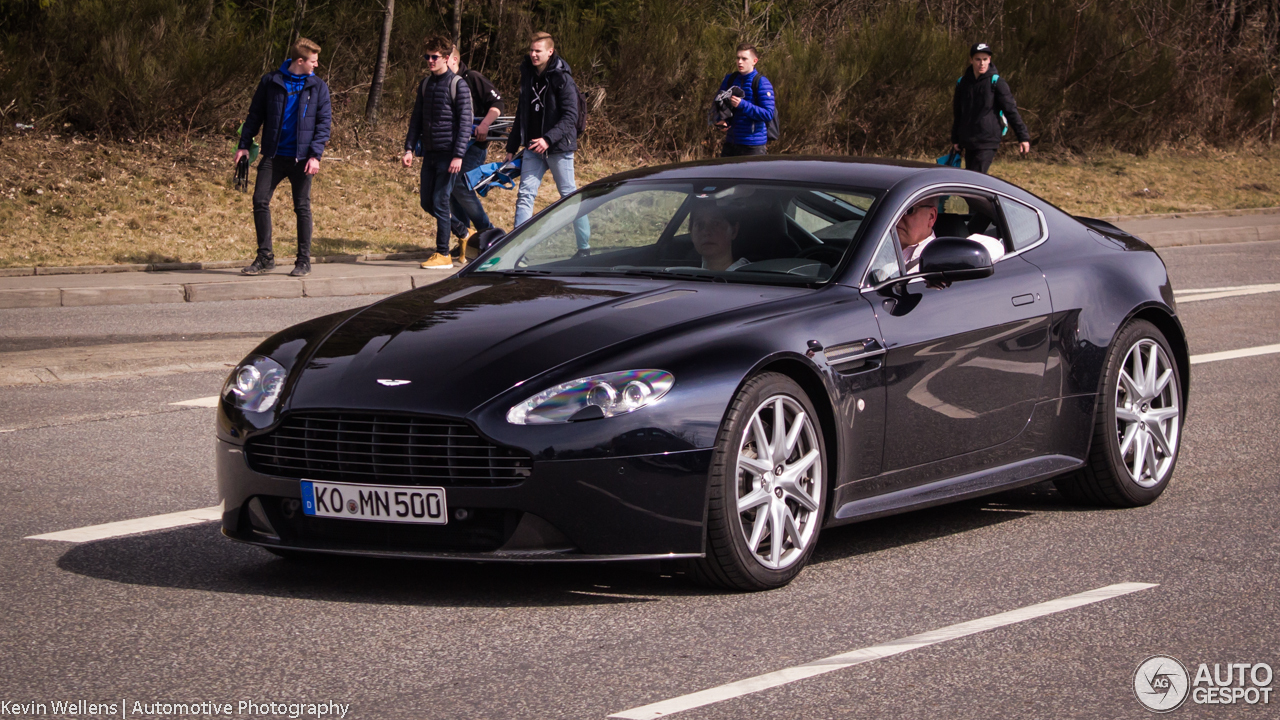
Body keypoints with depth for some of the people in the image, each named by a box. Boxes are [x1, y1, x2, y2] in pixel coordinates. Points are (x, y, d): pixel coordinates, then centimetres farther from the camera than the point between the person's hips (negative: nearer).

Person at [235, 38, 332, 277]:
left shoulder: (318, 87, 3)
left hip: (301, 158, -1)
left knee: (302, 207, 3)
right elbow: (255, 115, 10)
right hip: (273, 156, 1)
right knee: (260, 201, -5)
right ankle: (265, 257, 5)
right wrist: (244, 145, 3)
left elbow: (324, 121, 0)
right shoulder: (270, 82, 3)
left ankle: (304, 260, 11)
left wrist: (316, 154, -11)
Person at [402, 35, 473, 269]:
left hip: (448, 153, -7)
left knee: (440, 202, -8)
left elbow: (465, 122, -11)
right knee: (427, 202, 9)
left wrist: (458, 155, -18)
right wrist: (409, 148, 7)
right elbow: (417, 119, 16)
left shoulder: (458, 85, -8)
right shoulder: (425, 84, 12)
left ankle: (443, 254, 0)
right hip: (430, 153, 7)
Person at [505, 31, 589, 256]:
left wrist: (549, 139, -25)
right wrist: (511, 148, 18)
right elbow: (521, 113, 19)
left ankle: (585, 247, 13)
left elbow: (570, 116, -15)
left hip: (559, 147, -6)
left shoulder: (561, 79, -9)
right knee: (525, 194, -3)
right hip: (533, 147, 6)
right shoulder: (528, 76, 11)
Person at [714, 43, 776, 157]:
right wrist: (721, 121, -3)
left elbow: (768, 114, -14)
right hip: (731, 142, 6)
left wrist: (742, 104, -23)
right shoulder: (729, 79, 10)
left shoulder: (762, 83, -8)